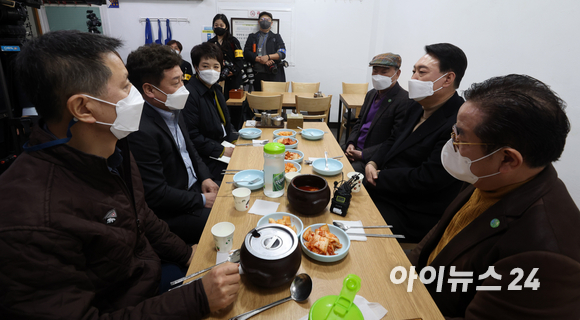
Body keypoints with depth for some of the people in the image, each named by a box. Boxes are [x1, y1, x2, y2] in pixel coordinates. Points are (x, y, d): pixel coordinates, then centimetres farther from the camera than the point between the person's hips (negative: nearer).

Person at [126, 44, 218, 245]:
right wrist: (202, 200, -15)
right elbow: (156, 196, -24)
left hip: (194, 187, 9)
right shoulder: (141, 132, -27)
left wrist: (205, 177, 1)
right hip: (172, 214, -8)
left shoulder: (172, 111, 1)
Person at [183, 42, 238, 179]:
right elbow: (192, 136, -18)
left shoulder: (215, 89, 12)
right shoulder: (190, 94, -16)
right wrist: (222, 150, -17)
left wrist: (235, 139, 2)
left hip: (225, 146, 9)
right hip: (207, 160, -9)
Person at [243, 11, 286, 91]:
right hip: (258, 75, 1)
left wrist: (268, 56, -13)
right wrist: (260, 60, -11)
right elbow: (246, 53, 5)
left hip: (274, 74, -1)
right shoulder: (252, 37, 19)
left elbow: (282, 53, 3)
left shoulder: (276, 37, 18)